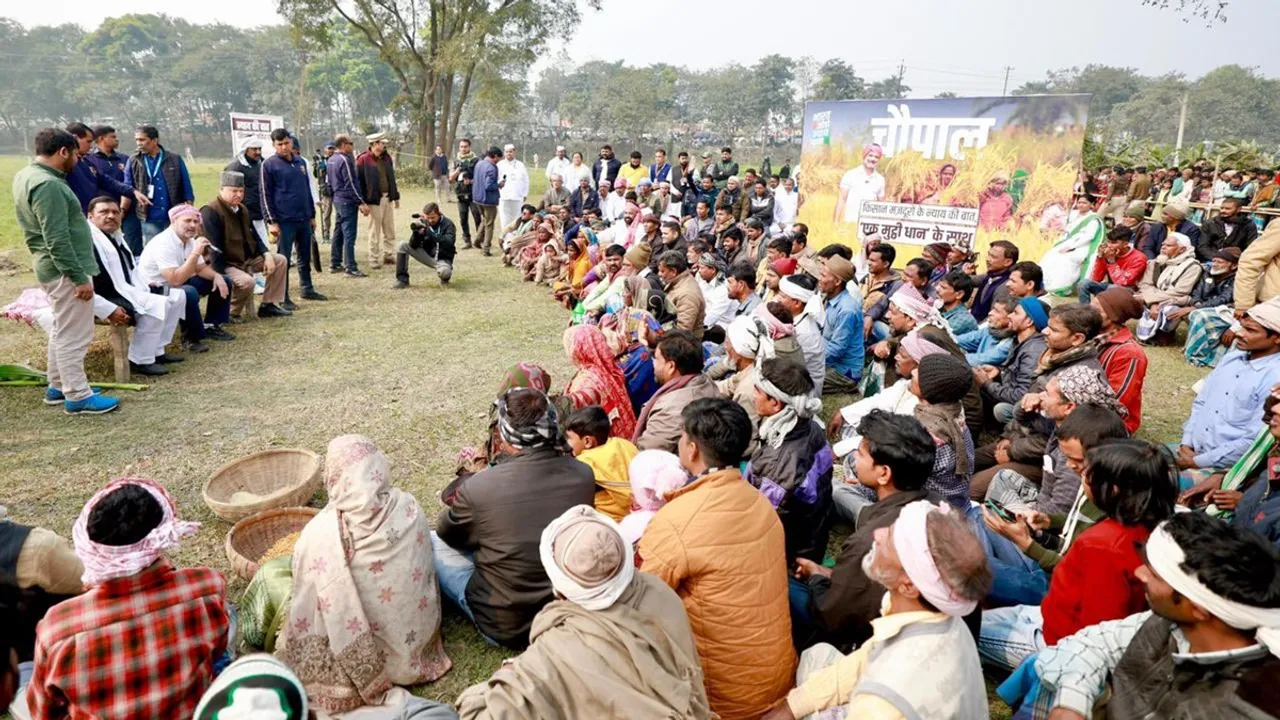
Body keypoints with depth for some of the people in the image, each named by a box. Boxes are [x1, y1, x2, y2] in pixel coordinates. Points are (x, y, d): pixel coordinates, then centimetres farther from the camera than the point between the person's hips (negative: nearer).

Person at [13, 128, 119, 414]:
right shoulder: (48, 185, -22)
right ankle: (78, 396, 4)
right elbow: (58, 240, -25)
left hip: (51, 267, 11)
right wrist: (79, 277, -22)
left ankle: (57, 387, 29)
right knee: (73, 335, -3)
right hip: (65, 269, -11)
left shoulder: (26, 175, 10)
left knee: (62, 330, 19)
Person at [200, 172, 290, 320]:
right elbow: (213, 249, -25)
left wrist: (267, 254, -1)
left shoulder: (241, 209, 11)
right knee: (246, 281, -36)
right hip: (225, 264, -10)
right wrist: (222, 275, -29)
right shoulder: (210, 211, -20)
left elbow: (253, 236, 18)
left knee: (280, 261, 5)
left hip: (247, 258, 10)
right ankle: (231, 312, -8)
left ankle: (268, 305, 4)